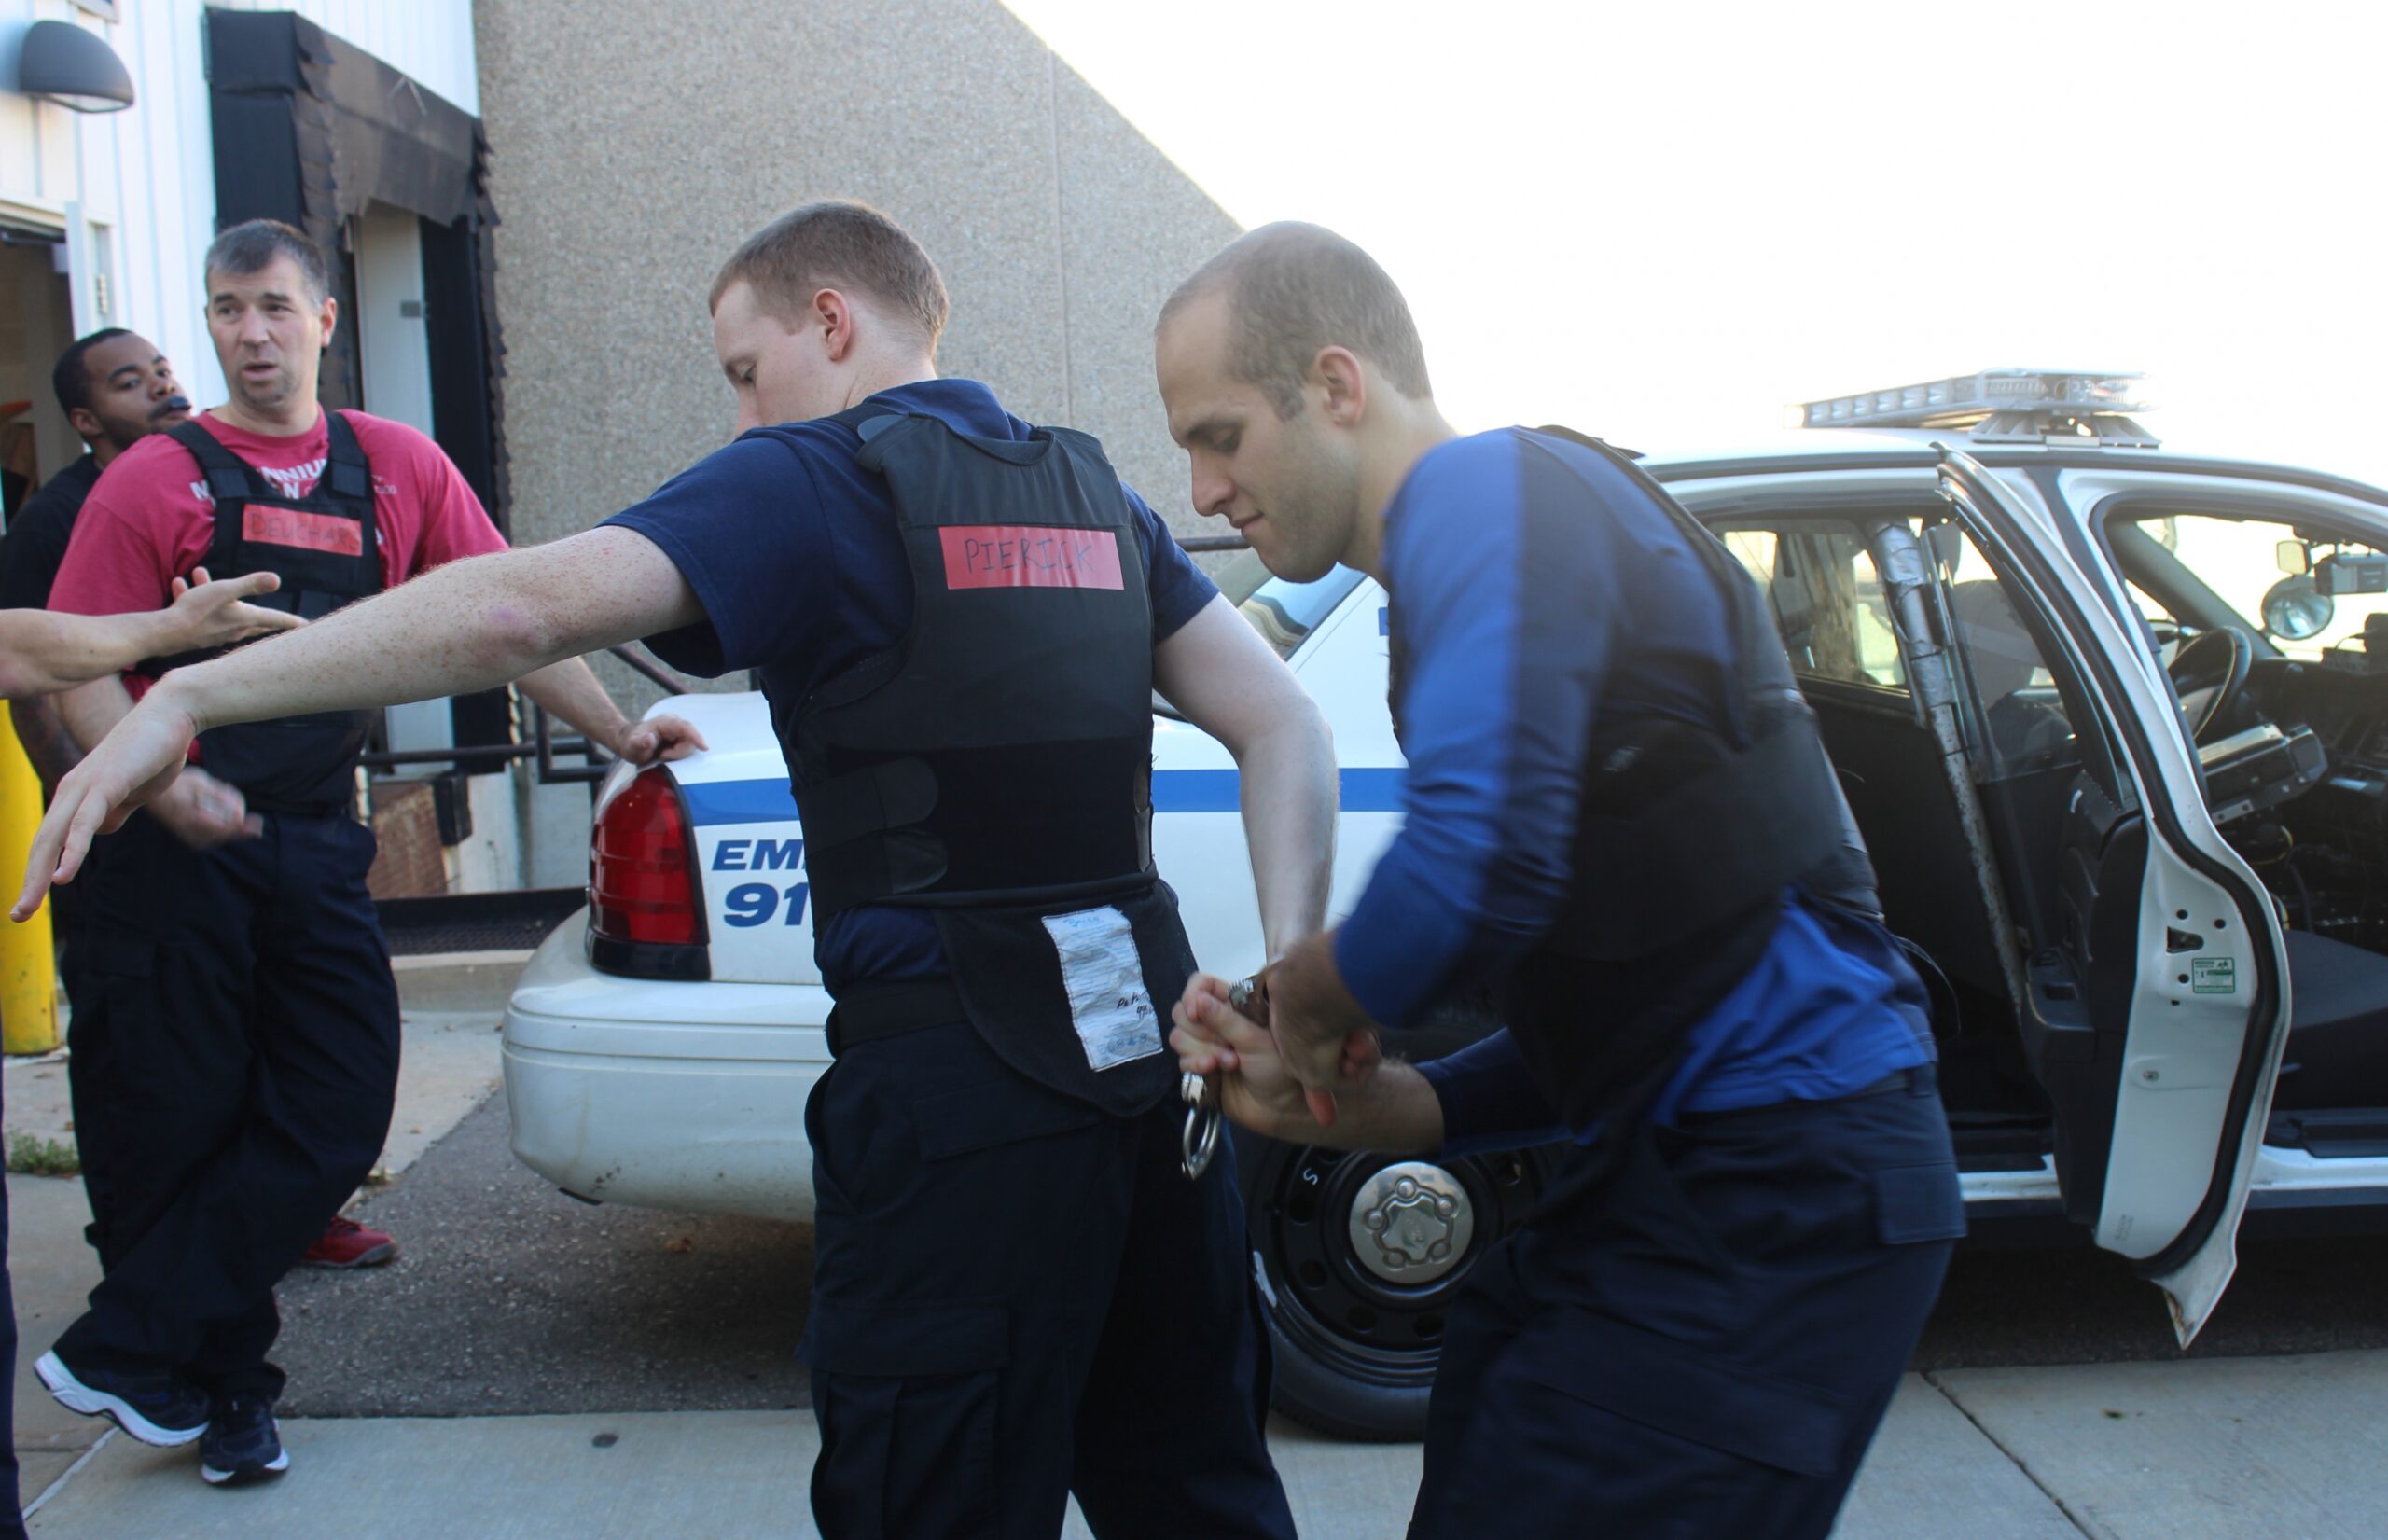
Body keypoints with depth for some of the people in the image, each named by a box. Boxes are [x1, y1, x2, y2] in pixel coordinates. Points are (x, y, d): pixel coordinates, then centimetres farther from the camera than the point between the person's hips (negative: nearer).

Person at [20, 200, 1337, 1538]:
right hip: (1149, 1045, 7)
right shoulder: (1090, 491, 14)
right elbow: (1286, 724, 9)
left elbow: (524, 606, -20)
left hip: (959, 1080, -7)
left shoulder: (810, 485, -6)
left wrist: (185, 698, -16)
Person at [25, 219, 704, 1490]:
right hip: (180, 846, -3)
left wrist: (615, 731, 1)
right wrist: (161, 782, -21)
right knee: (183, 1129, 3)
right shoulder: (155, 478, 1)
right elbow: (84, 670, -4)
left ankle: (121, 1354, 8)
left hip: (316, 845, 3)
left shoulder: (398, 470, 10)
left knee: (339, 1115, -3)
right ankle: (222, 1392, 21)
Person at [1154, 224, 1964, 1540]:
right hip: (1688, 1180, 10)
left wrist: (1308, 997, -8)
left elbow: (1478, 863, -28)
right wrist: (1337, 1102, 7)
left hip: (1775, 1200, -10)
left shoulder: (1487, 493, -10)